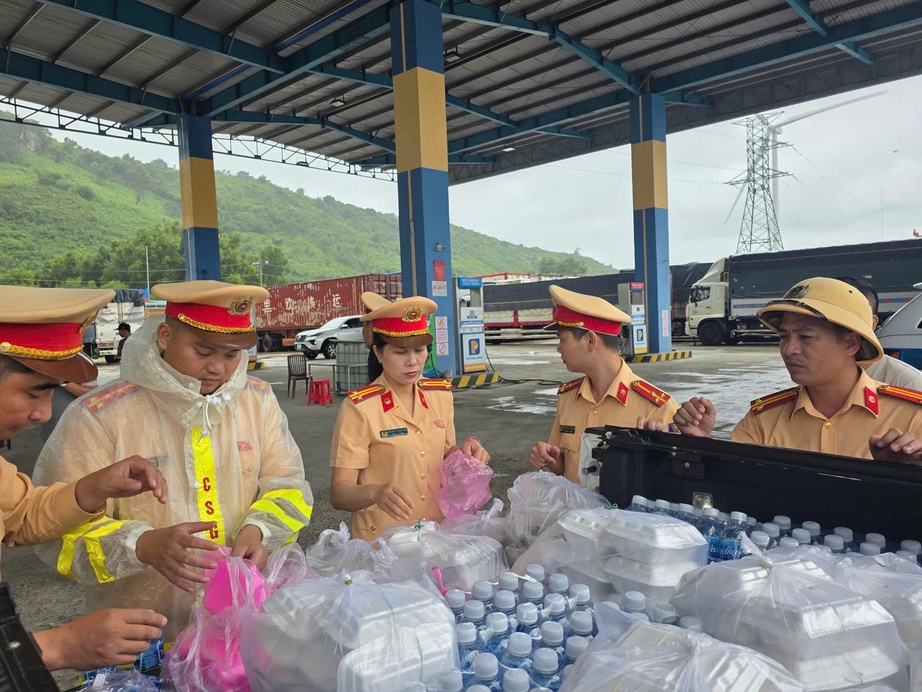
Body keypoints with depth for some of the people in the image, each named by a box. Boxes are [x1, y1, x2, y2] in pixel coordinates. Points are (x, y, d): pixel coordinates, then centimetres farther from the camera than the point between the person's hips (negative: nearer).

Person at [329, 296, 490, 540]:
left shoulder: (441, 394, 3)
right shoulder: (359, 407, -11)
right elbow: (338, 493, -12)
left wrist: (464, 453, -3)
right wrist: (375, 492, -30)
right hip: (381, 540, -4)